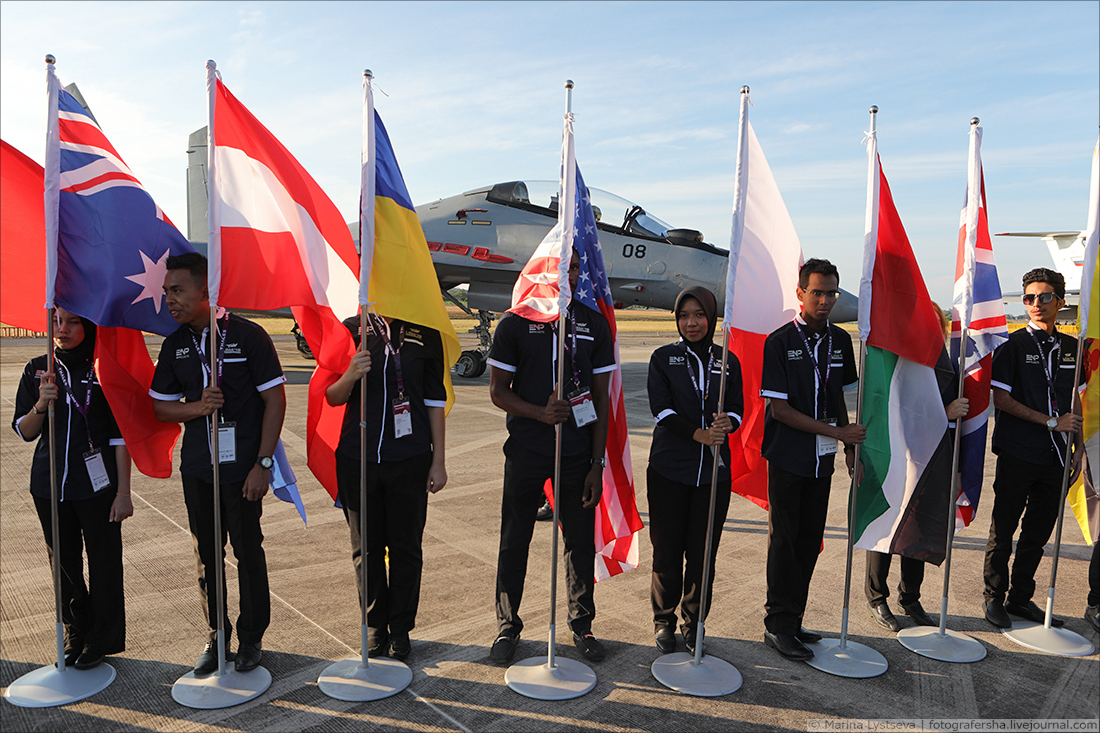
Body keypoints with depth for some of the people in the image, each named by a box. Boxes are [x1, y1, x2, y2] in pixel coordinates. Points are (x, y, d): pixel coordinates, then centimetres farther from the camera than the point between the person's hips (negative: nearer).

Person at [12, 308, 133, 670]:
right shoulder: (37, 370, 5)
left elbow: (120, 436, -6)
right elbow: (24, 432, 5)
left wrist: (123, 491, -8)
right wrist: (41, 404, -16)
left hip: (96, 482, -4)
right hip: (50, 483, 4)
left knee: (103, 560, 5)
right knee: (63, 561, 13)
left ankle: (103, 638, 24)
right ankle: (77, 632, 33)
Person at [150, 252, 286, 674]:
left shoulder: (248, 336, -9)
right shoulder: (174, 345, 6)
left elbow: (275, 399, -9)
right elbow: (160, 406, 11)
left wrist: (262, 463, -13)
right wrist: (197, 407, -12)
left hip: (242, 467, -4)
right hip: (197, 469, 5)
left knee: (248, 551, 5)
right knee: (207, 554, 13)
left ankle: (251, 638, 23)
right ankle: (216, 635, 29)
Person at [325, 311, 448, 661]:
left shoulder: (424, 334, 1)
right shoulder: (351, 330, 2)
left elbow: (435, 400, 5)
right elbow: (332, 397, 4)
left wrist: (438, 460, 3)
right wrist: (349, 376, -19)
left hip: (409, 461, -1)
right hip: (358, 458, 1)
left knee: (406, 547, 8)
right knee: (366, 548, 11)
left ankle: (400, 628, 26)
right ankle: (375, 626, 30)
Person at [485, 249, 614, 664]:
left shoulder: (594, 324, 4)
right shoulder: (516, 323, -1)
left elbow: (601, 397, 4)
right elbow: (497, 390, -1)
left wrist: (597, 463, 0)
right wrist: (541, 413, -19)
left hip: (578, 454, 2)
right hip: (525, 452, -1)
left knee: (581, 541, 10)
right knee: (514, 541, 8)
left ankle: (582, 625, 30)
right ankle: (508, 627, 26)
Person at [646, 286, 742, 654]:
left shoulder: (728, 361, 9)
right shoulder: (663, 358, 3)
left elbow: (738, 408, 6)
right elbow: (662, 409, -7)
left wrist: (727, 423, -18)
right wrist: (699, 434, -21)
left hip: (714, 471, 2)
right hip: (670, 468, -2)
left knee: (703, 552, 5)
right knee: (667, 549, 3)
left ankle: (694, 624, 24)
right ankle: (664, 620, 23)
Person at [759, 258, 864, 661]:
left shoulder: (840, 340, 8)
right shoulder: (780, 342, -9)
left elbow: (840, 398, 17)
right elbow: (780, 408, -13)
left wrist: (850, 445, 11)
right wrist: (836, 431, -13)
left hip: (823, 458, 5)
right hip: (788, 457, -5)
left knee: (810, 541, 10)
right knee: (784, 540, 1)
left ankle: (793, 620, 22)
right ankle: (778, 625, 13)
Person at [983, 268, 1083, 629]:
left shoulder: (1072, 348, 10)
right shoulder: (1013, 345, -4)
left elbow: (1076, 403, 16)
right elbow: (1001, 399, -10)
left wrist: (1078, 445, 6)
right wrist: (1051, 422, -13)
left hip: (1056, 457, 5)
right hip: (1018, 455, -4)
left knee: (1038, 532, 11)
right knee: (1003, 531, 4)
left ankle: (1021, 598, 25)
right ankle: (994, 597, 18)